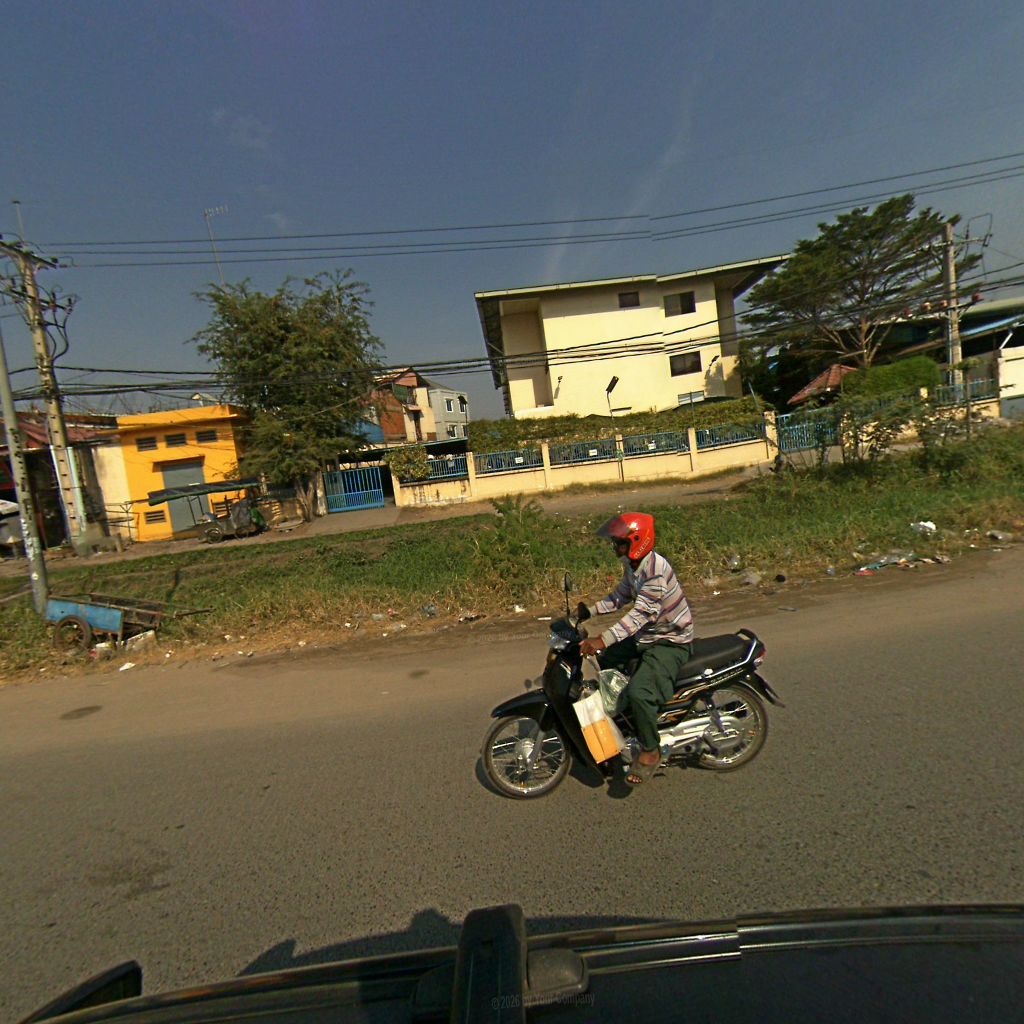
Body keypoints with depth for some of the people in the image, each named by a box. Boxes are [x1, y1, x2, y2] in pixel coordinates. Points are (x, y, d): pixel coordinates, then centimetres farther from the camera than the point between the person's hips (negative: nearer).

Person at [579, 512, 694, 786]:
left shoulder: (656, 569, -28)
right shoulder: (631, 564, 2)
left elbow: (641, 613, -35)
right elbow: (621, 595, 14)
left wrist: (604, 639, -42)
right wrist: (590, 610, 2)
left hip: (672, 642, -10)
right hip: (646, 636, 10)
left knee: (639, 692, -27)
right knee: (604, 659, 16)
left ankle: (650, 751, -3)